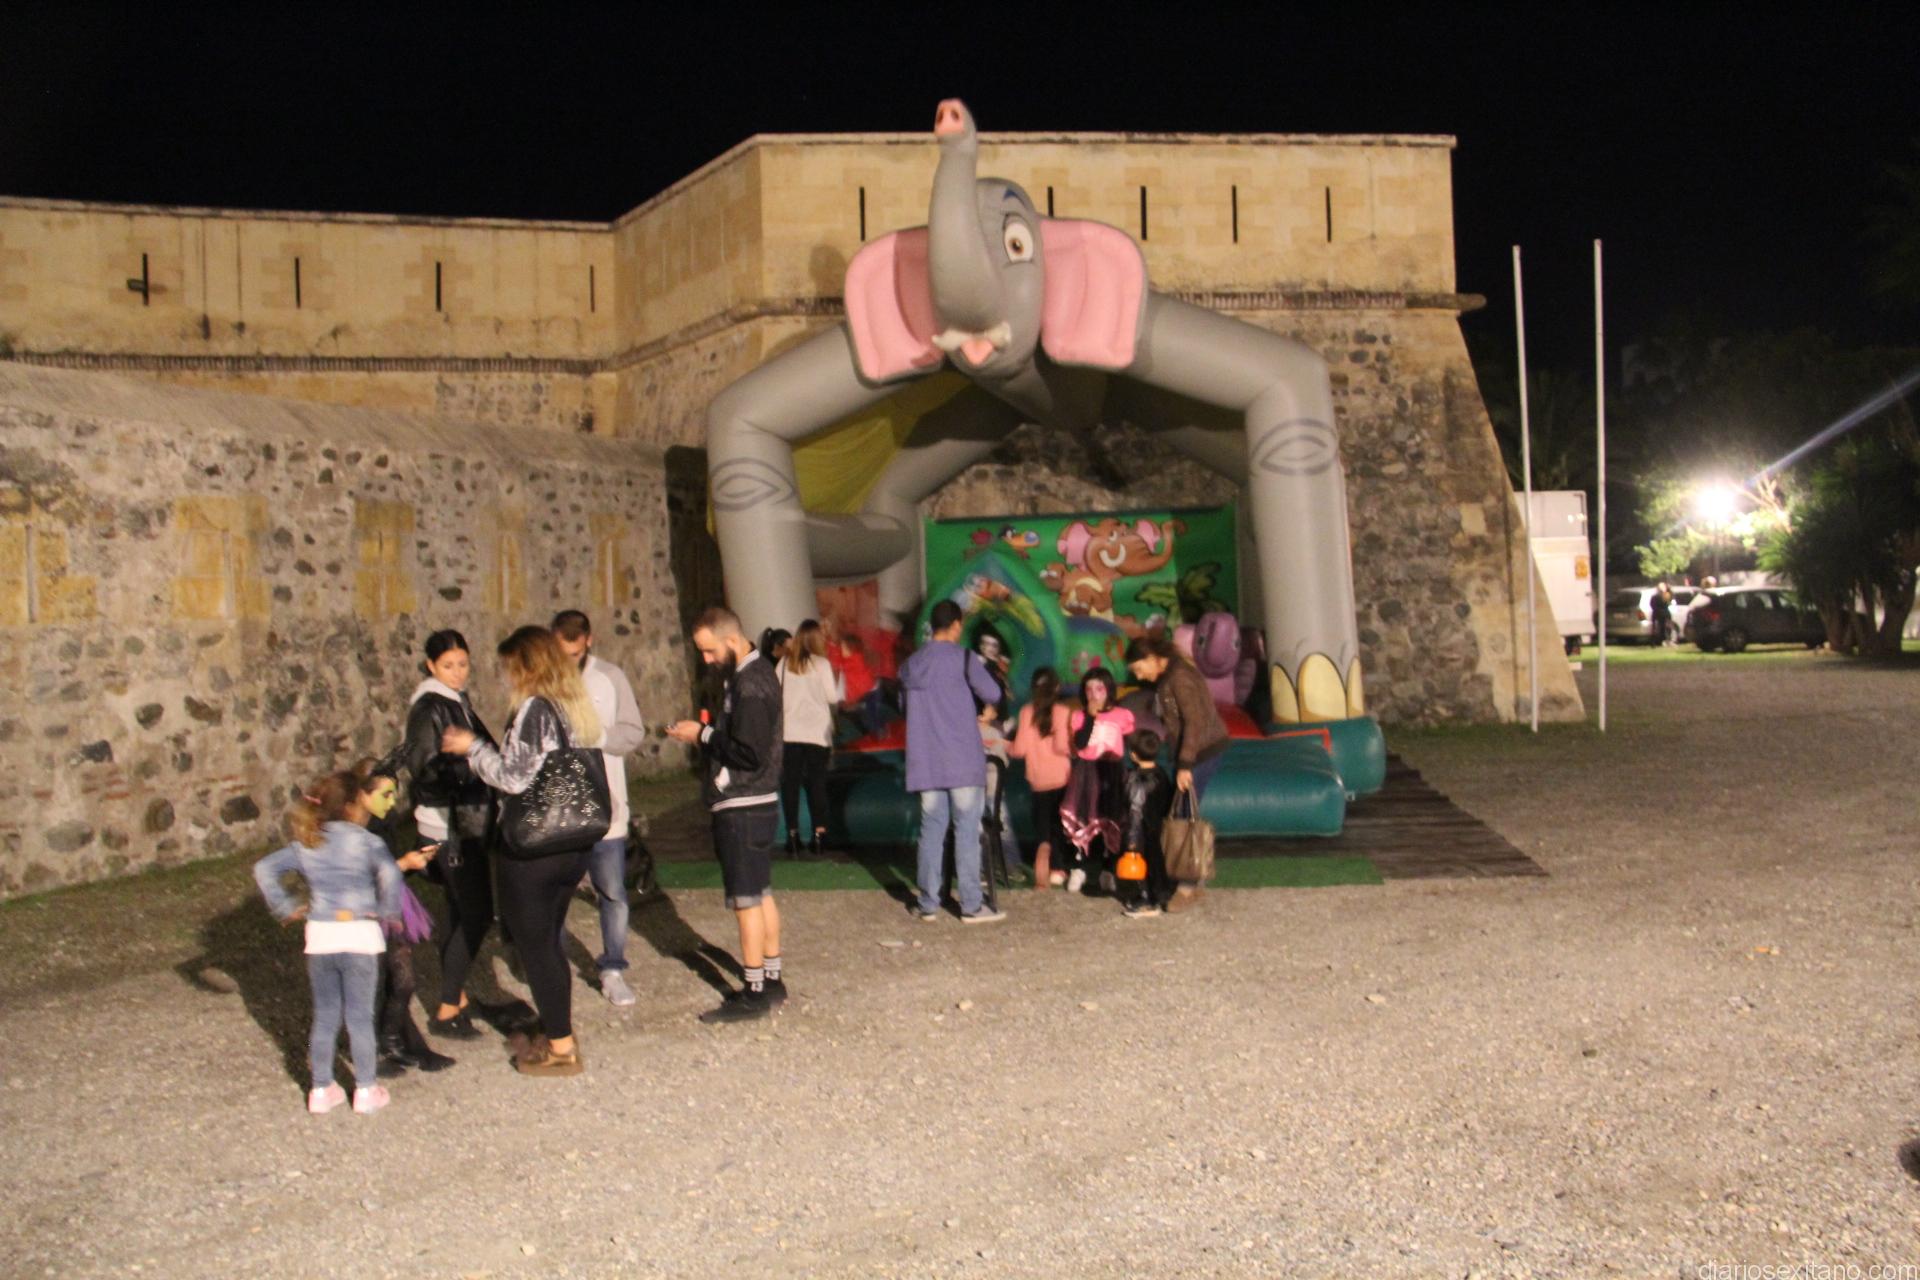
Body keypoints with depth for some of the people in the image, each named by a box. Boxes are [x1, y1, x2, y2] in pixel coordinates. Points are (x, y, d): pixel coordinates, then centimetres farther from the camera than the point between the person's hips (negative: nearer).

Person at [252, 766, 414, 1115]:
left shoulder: (306, 844, 6)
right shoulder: (365, 841, -10)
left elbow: (264, 869, 6)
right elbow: (388, 874, -26)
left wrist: (286, 908, 8)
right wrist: (386, 910, -13)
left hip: (319, 937, 4)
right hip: (359, 935, -4)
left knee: (324, 1016, 15)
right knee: (360, 1016, 6)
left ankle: (321, 1090, 22)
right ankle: (366, 1090, 14)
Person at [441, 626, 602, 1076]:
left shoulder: (533, 709, -16)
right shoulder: (575, 706, 8)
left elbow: (515, 777, -19)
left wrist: (472, 747, -6)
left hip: (533, 849, -8)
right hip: (574, 845, 8)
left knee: (534, 946, 5)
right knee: (549, 942, 21)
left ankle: (561, 1049, 11)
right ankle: (559, 1034, 30)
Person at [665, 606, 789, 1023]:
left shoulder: (749, 684, -19)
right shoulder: (754, 672, 13)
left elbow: (749, 753, -24)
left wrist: (703, 735, -14)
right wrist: (707, 734, 2)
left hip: (742, 808, -10)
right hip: (754, 803, 10)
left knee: (746, 900, -3)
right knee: (761, 894, 16)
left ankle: (754, 995, 4)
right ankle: (772, 981, 25)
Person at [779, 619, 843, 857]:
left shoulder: (784, 663, 1)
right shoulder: (821, 663, -6)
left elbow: (775, 694, 1)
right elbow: (833, 697, -6)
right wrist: (840, 680, 10)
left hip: (789, 733, 2)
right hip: (817, 733, -2)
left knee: (790, 784, 6)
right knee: (816, 784, 5)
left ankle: (793, 835, 5)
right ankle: (818, 834, 2)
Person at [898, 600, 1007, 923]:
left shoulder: (910, 663, 9)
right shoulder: (963, 658, -8)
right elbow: (992, 694, -7)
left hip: (925, 760, 5)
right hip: (963, 760, -5)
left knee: (932, 829, 9)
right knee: (967, 830, -1)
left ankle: (927, 903, 10)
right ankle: (971, 905, 0)